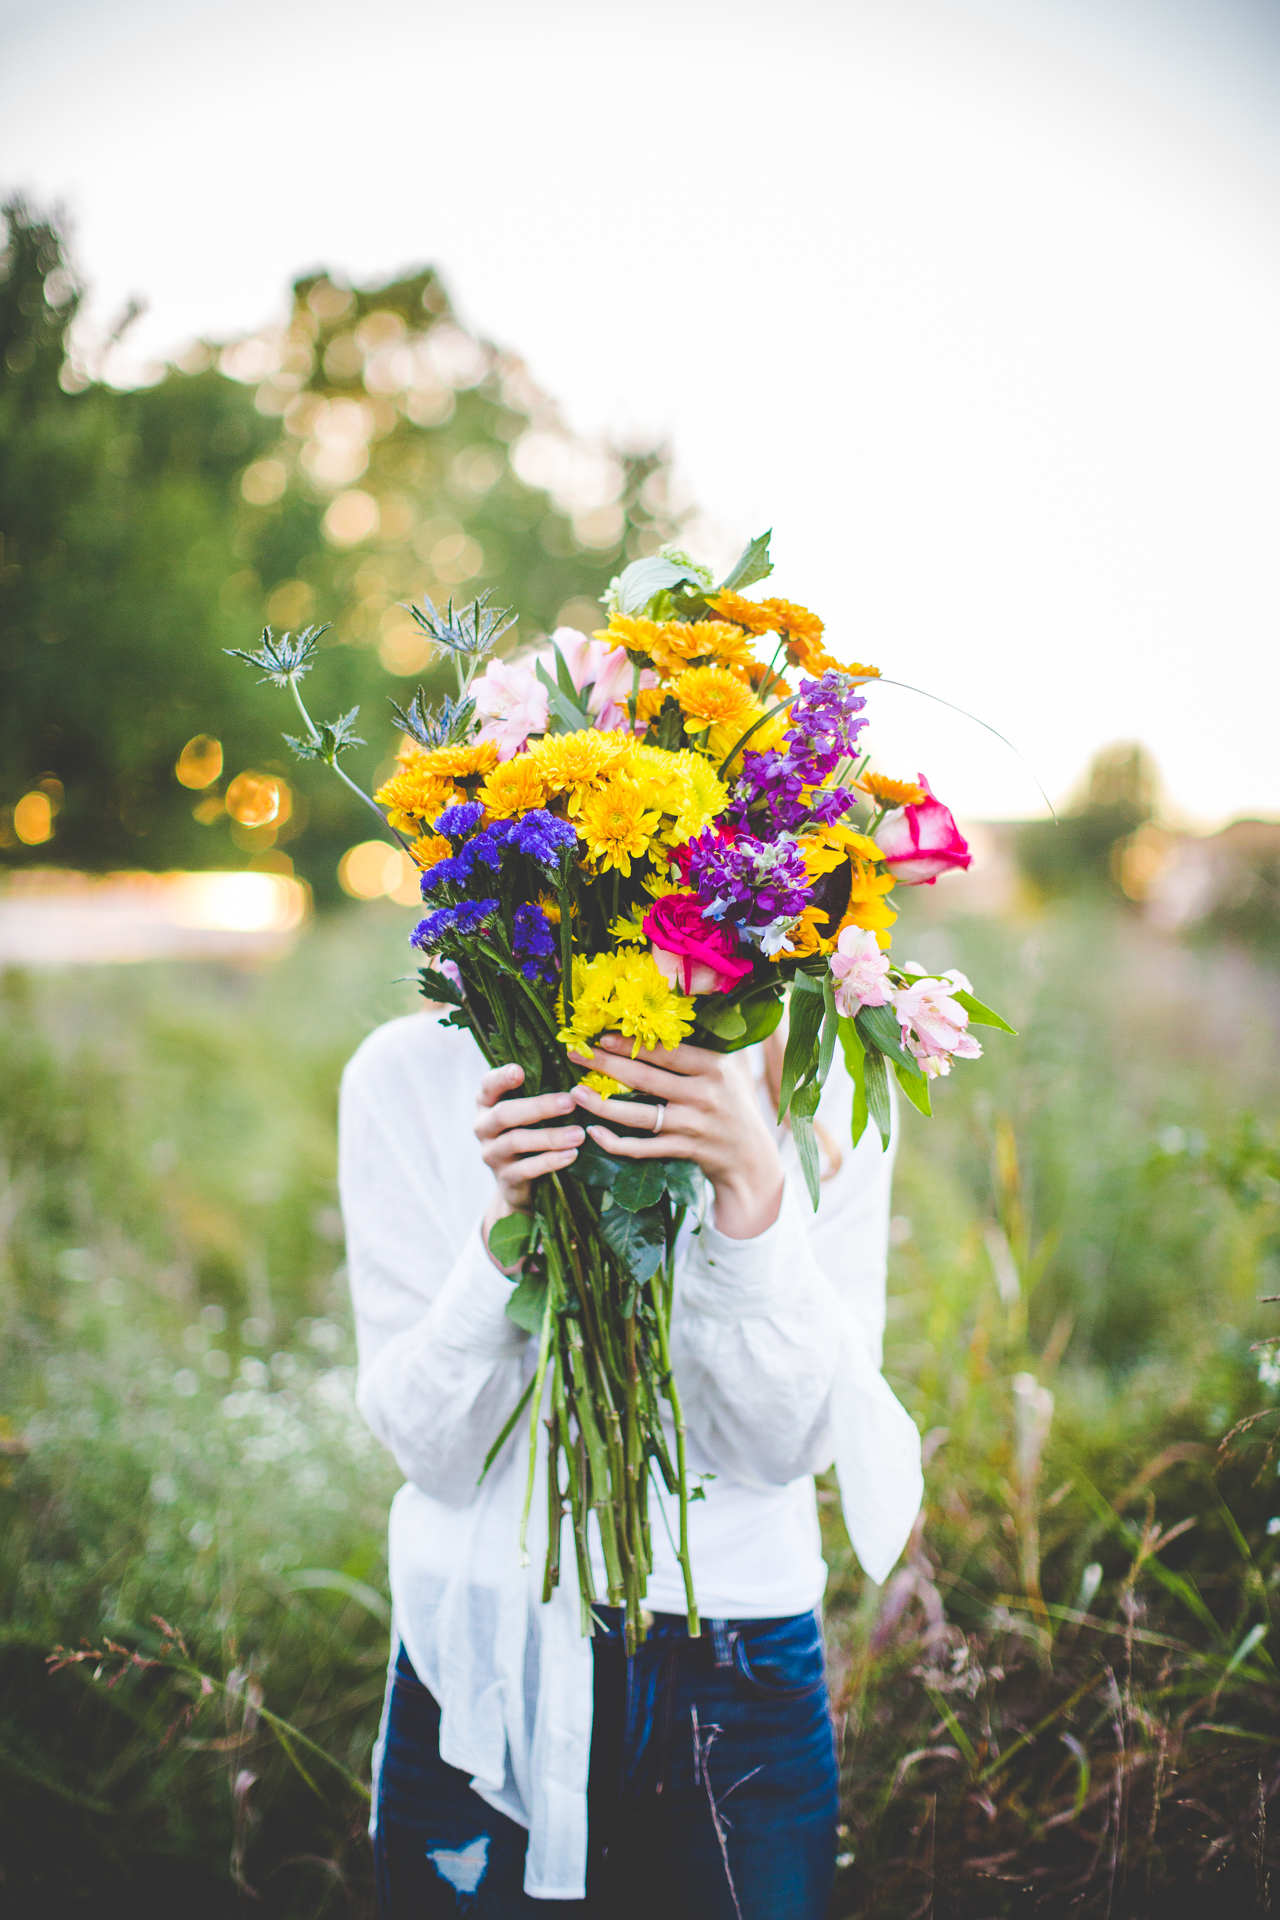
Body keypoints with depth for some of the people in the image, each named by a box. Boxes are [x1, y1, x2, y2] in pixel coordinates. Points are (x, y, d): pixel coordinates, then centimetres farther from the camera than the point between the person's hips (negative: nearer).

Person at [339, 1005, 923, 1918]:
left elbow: (785, 1444, -12)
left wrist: (754, 1184, -26)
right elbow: (436, 1451, -10)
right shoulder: (409, 1074, -8)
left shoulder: (816, 1086, -7)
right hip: (476, 1667, 0)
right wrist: (509, 1219, -26)